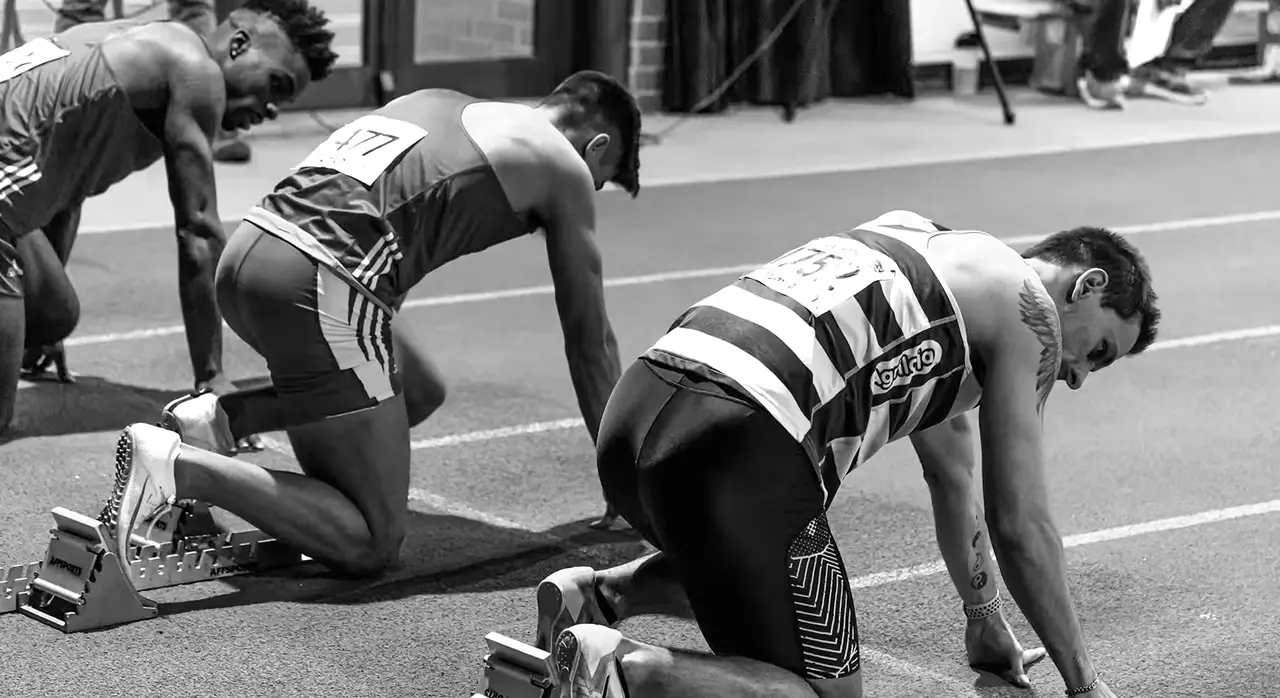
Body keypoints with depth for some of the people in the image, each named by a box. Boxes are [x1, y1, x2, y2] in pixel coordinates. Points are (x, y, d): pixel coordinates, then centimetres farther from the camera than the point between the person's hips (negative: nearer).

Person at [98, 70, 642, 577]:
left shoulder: (436, 102, 31)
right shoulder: (562, 164, 11)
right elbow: (589, 338, 17)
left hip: (243, 254, 8)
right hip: (317, 286, -8)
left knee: (420, 391, 28)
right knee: (370, 546, 0)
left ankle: (221, 418, 12)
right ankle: (178, 468, -18)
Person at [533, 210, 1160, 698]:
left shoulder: (934, 251, 32)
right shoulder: (1026, 306, 8)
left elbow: (952, 478, 42)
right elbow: (1019, 523, 7)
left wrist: (986, 623, 49)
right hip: (739, 449, -9)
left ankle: (601, 594, 15)